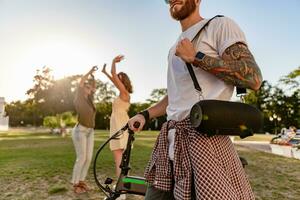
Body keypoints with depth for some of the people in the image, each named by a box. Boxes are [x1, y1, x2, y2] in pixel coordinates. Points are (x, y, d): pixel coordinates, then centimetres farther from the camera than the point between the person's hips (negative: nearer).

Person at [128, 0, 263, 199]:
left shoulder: (220, 25, 2)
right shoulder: (175, 49, 25)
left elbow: (253, 77, -10)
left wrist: (196, 57, -10)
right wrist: (144, 114, 15)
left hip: (204, 133, -7)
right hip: (170, 138, 8)